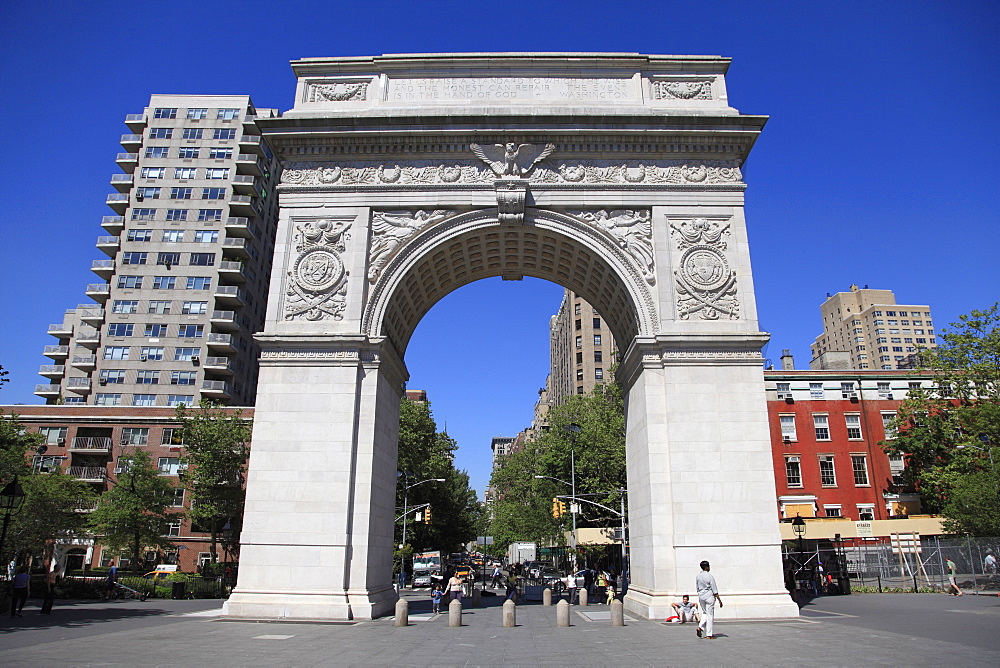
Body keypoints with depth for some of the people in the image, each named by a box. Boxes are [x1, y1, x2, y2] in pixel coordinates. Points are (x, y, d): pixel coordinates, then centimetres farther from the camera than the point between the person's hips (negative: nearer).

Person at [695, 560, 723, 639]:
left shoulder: (698, 576, 3)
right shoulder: (709, 576, -14)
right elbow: (714, 590, -12)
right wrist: (719, 600, -5)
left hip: (701, 596, 6)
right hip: (709, 596, -6)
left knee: (705, 613, 22)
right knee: (710, 615, 3)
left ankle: (700, 627, 2)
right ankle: (709, 635, 6)